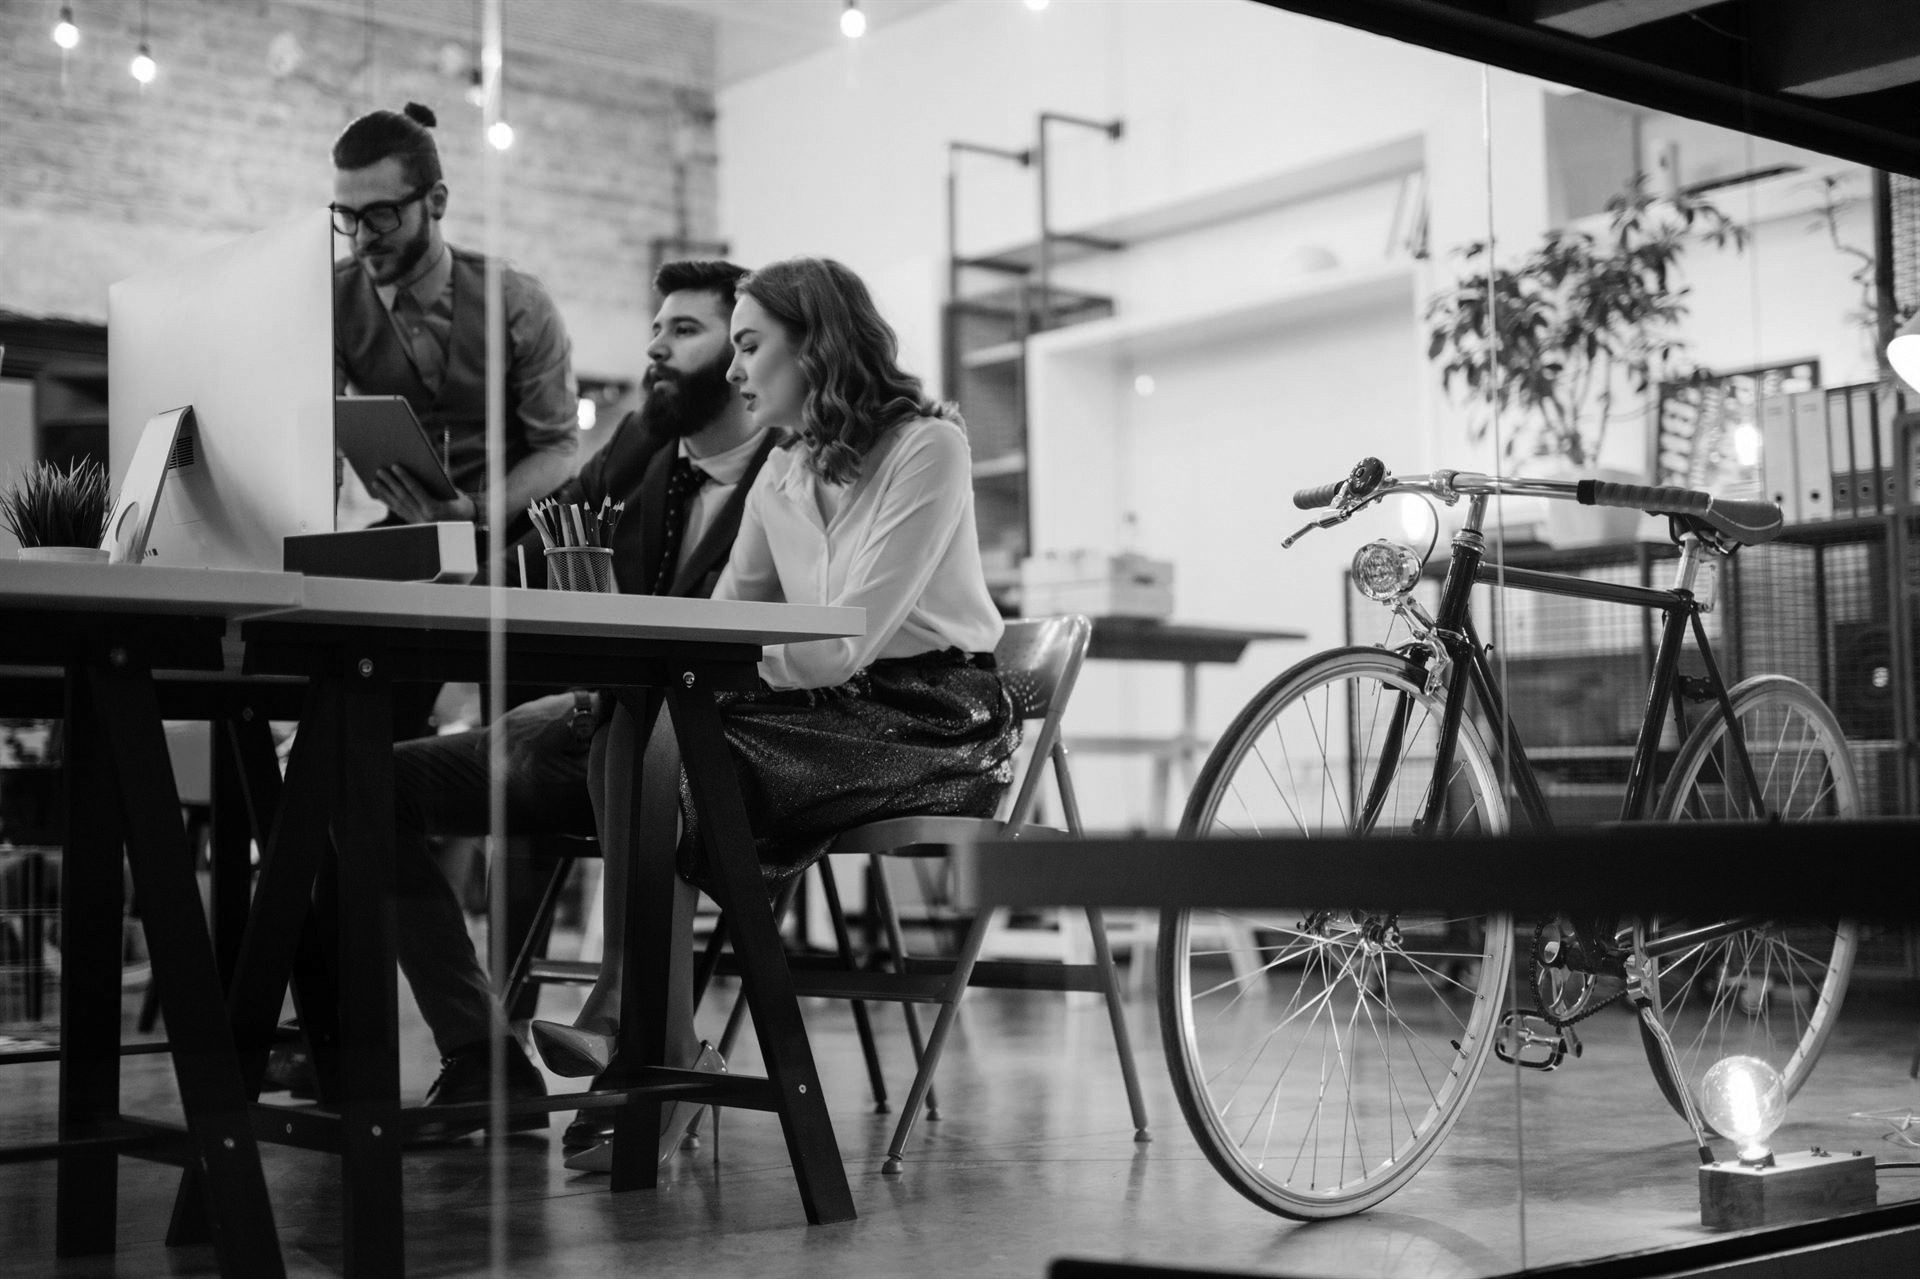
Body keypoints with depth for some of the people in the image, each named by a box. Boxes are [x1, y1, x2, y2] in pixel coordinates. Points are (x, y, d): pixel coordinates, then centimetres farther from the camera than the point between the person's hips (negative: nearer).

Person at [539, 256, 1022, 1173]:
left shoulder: (927, 446, -9)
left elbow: (843, 644, -18)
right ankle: (652, 1044, -25)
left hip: (936, 720, -7)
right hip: (831, 710, 7)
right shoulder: (782, 476, 15)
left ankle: (660, 1048, -19)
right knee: (633, 727, -20)